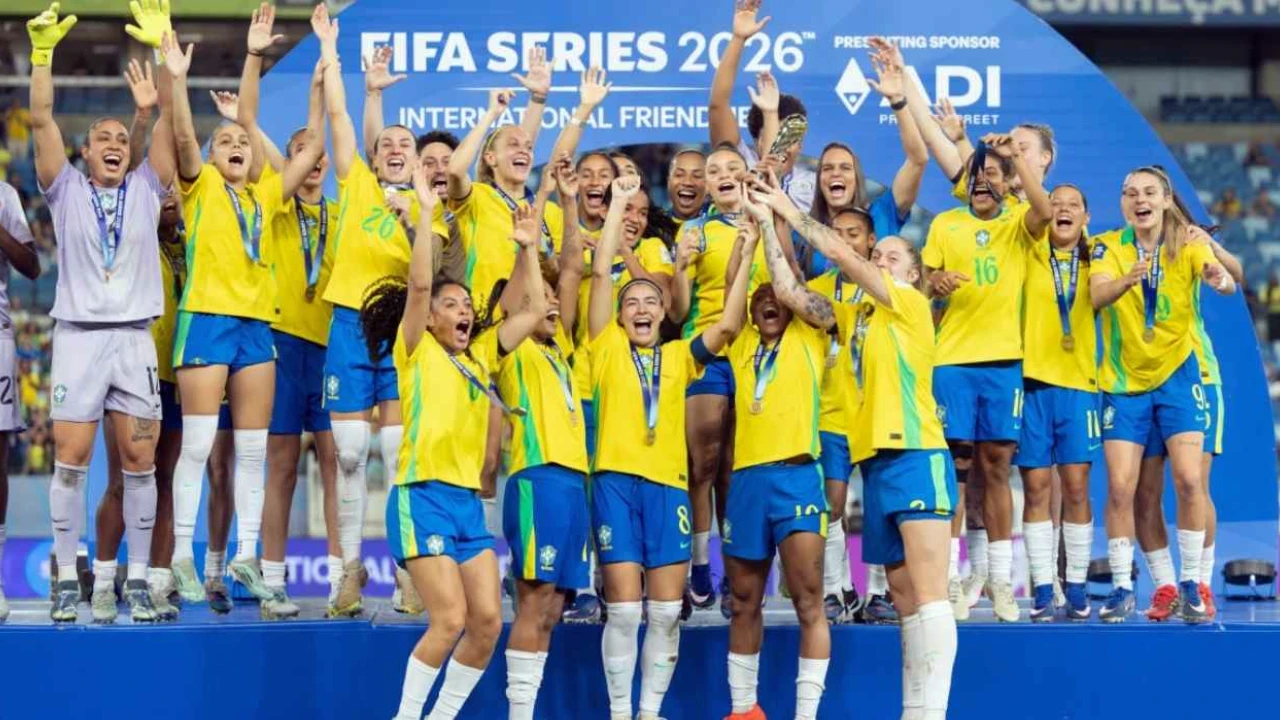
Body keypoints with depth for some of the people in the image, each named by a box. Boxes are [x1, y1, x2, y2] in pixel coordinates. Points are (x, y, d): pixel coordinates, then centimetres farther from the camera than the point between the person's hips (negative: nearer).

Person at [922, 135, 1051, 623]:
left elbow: (1044, 211, -14)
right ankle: (951, 578, -1)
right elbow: (922, 283, 11)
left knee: (996, 468, 3)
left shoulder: (1017, 224, 8)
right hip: (952, 358, 0)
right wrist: (935, 284, -12)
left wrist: (1015, 156, -17)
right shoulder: (944, 224, 11)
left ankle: (1001, 581, 7)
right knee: (953, 465, -3)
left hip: (1003, 358, 0)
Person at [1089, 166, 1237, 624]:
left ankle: (1191, 586, 1)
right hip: (1123, 380, 1)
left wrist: (1219, 276, -50)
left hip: (1178, 375, -1)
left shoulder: (1187, 244, -7)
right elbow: (1098, 295, -23)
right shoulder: (1108, 246, -5)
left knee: (1189, 479, -11)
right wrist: (1127, 280, -45)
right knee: (1121, 487, -6)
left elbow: (1225, 283, -25)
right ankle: (1122, 588, 7)